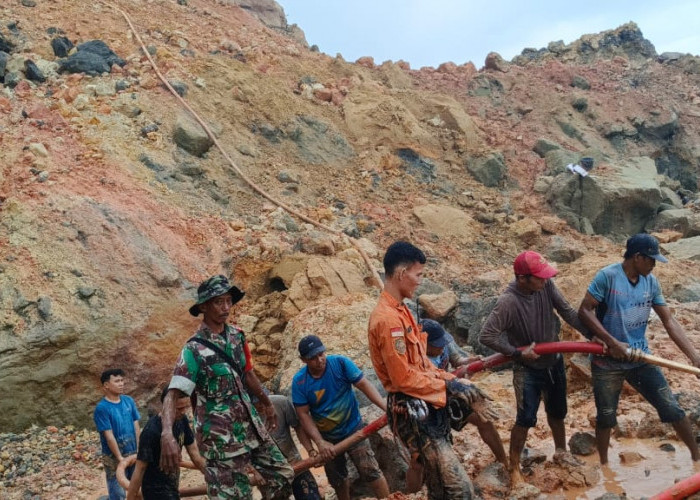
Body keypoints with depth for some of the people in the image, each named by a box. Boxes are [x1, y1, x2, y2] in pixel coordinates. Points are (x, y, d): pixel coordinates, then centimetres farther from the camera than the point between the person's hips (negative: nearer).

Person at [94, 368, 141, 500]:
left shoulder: (128, 401, 0)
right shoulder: (102, 408, -17)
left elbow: (136, 427, 3)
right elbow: (109, 436, -18)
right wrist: (120, 458, -17)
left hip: (133, 453, 5)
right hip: (114, 457, -5)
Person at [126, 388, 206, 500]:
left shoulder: (182, 420, -3)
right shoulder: (152, 431, -25)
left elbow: (194, 453, 6)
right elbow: (139, 470, -20)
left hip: (172, 488, 8)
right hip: (156, 491, -8)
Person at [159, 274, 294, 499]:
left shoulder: (236, 335, 4)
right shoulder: (194, 350, -16)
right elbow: (172, 395, -23)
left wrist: (267, 404, 29)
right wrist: (167, 434, -39)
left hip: (250, 426, 7)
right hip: (221, 437, -7)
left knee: (283, 477, 13)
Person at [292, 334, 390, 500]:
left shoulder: (340, 363, -18)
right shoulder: (299, 381, -15)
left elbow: (364, 384, -21)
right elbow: (303, 414, -14)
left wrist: (385, 406, -35)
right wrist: (320, 442, -23)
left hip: (353, 429, -2)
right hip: (328, 437, 2)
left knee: (370, 471, -9)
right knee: (337, 479, 19)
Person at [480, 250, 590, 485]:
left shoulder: (546, 285, -16)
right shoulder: (508, 302, -30)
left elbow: (568, 313, -8)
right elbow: (486, 336, -30)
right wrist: (518, 353, -24)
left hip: (554, 362, 6)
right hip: (528, 369, -6)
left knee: (557, 412, 22)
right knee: (526, 419, -5)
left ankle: (561, 452, 46)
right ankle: (514, 467, 15)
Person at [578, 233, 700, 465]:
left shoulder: (651, 282, 0)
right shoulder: (607, 276, -15)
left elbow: (669, 321, 2)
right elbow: (584, 311, -16)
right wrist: (612, 342, -22)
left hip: (641, 359, 4)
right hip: (607, 363, -4)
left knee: (672, 409, 5)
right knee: (606, 417, 11)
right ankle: (603, 464, 32)